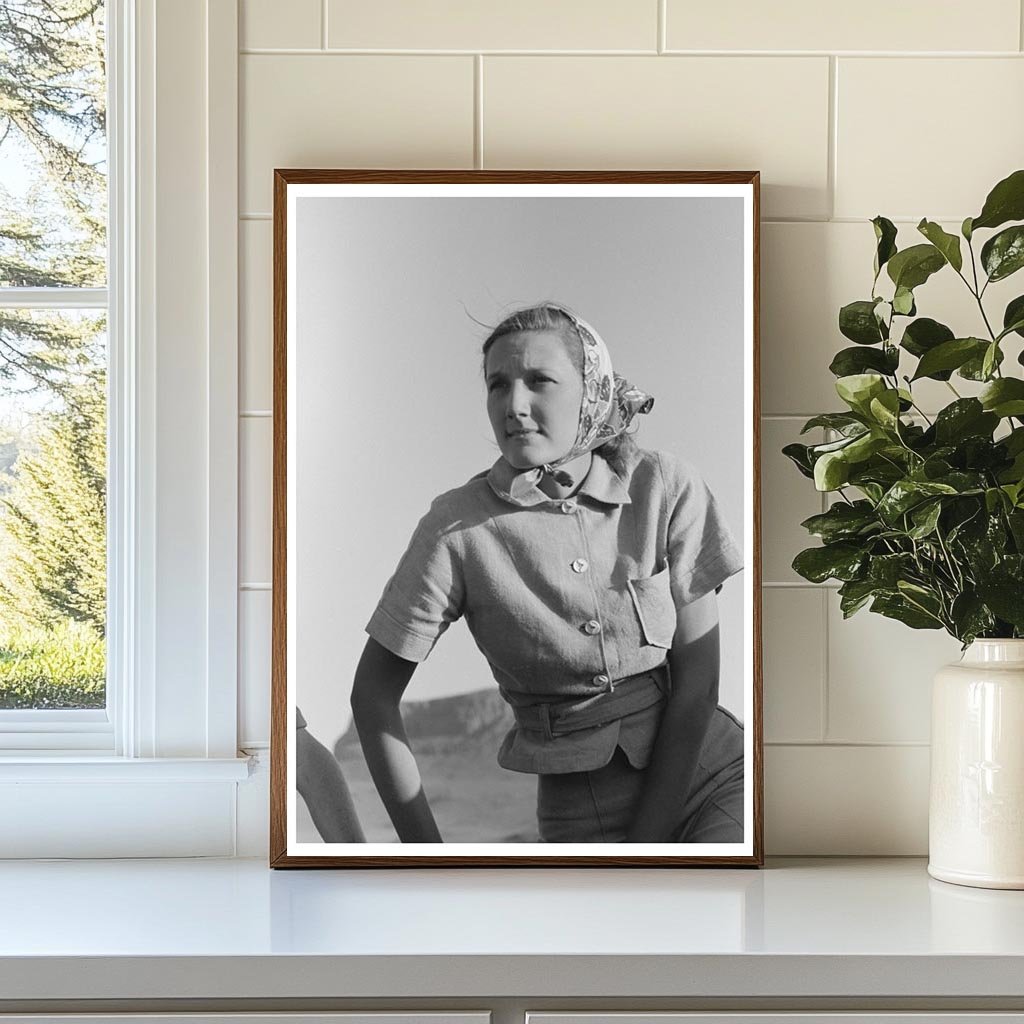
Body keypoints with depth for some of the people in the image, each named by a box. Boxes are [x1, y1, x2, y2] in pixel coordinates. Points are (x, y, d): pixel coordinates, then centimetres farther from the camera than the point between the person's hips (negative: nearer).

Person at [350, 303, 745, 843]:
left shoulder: (665, 488, -6)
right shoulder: (457, 526, -8)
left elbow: (697, 682, -5)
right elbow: (373, 695, 0)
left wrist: (646, 841, -10)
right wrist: (429, 853, -3)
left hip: (709, 767, 0)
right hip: (580, 810, 1)